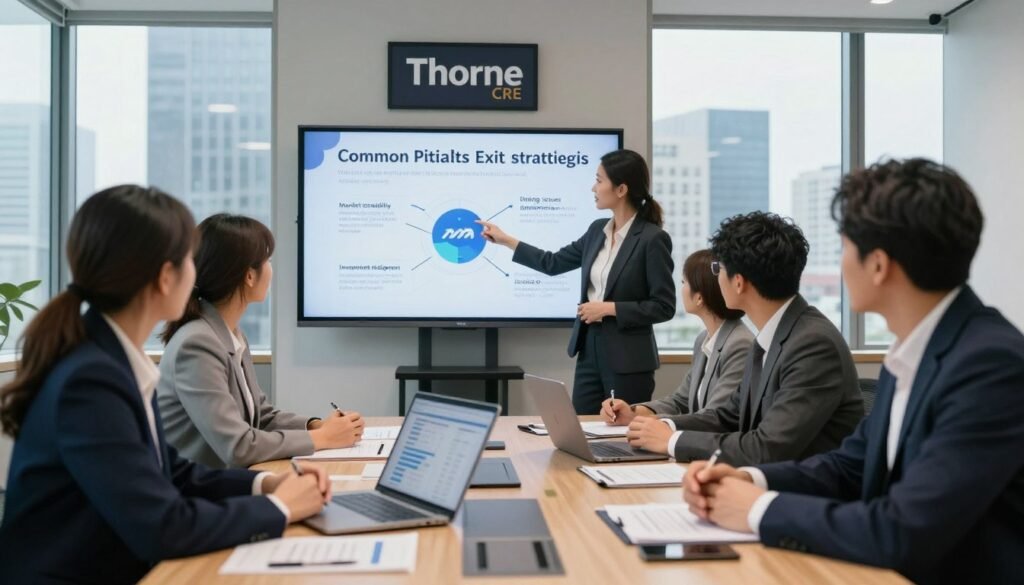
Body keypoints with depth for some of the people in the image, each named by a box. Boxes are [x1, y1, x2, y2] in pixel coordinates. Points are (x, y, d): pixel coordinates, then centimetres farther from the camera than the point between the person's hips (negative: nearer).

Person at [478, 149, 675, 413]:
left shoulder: (653, 238, -14)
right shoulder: (597, 230, 8)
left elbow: (664, 307, -14)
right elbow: (554, 263, 18)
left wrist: (609, 308, -16)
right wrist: (505, 240, 19)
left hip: (628, 359, -7)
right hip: (589, 350, 7)